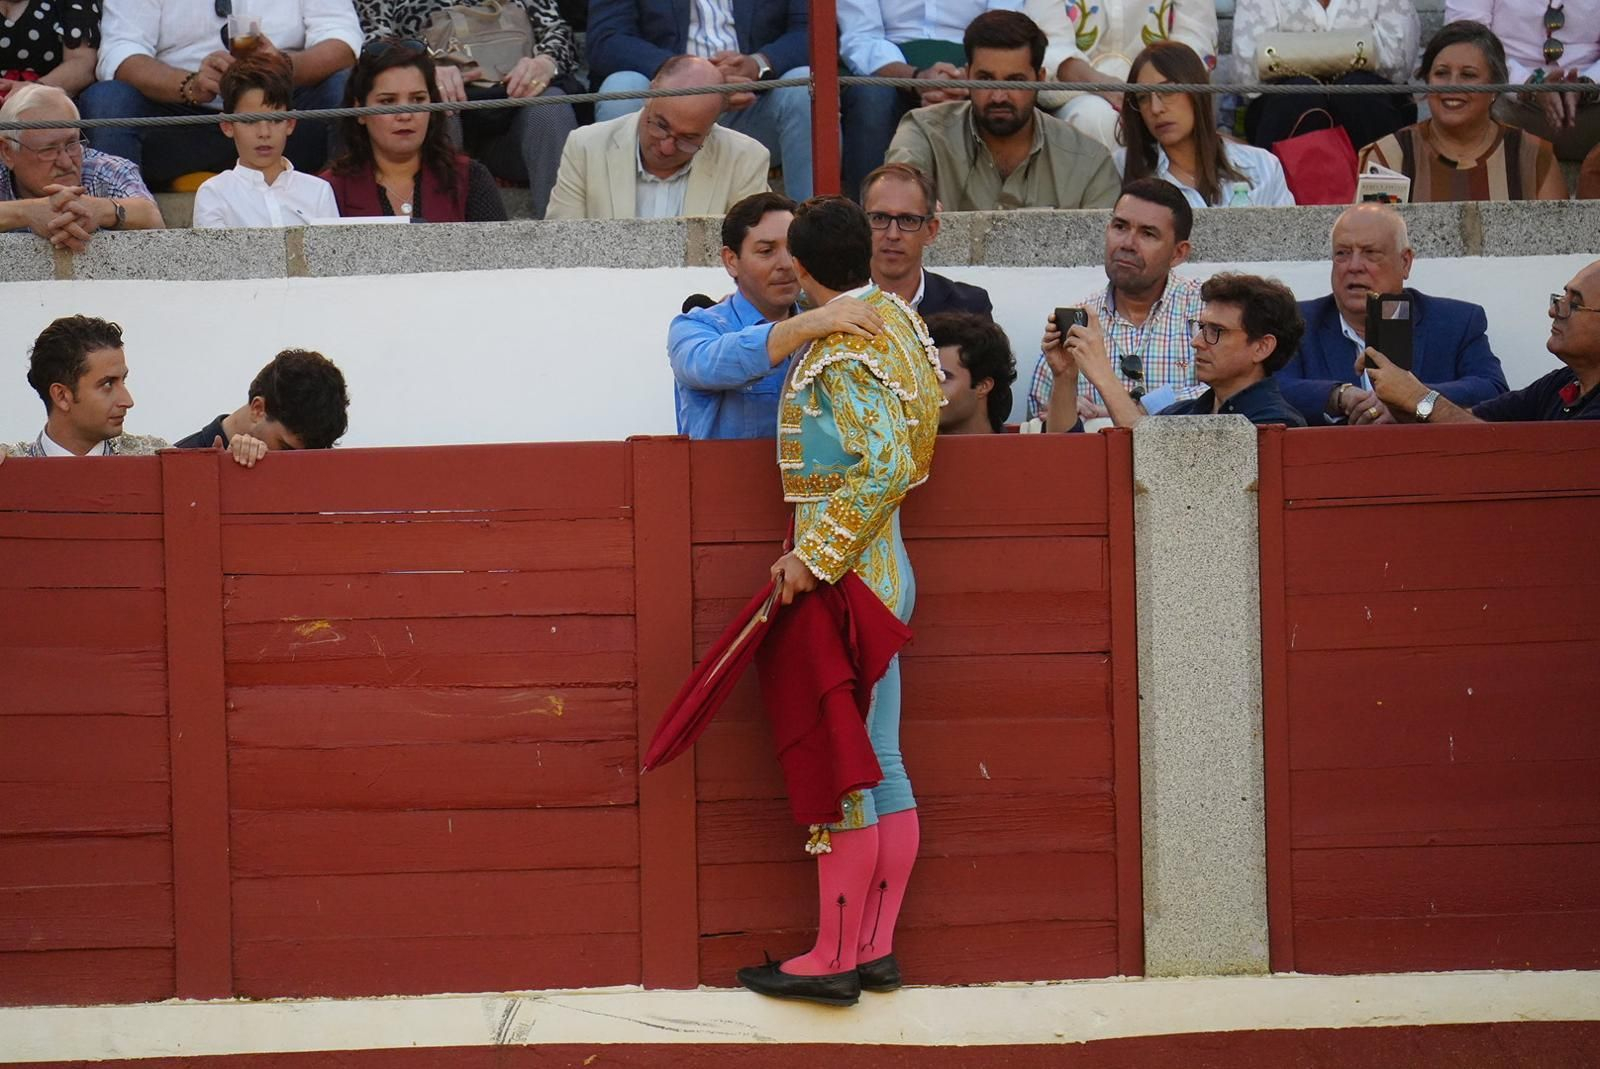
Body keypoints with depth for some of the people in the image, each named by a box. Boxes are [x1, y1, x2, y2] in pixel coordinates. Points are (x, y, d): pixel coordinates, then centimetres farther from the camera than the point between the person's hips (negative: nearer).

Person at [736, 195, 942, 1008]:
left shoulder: (844, 352, -18)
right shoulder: (893, 316, 9)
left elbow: (886, 465, -26)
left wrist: (814, 556, -23)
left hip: (843, 578, -9)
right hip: (883, 571, 9)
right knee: (880, 764, 10)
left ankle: (833, 958, -1)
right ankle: (876, 948, 14)